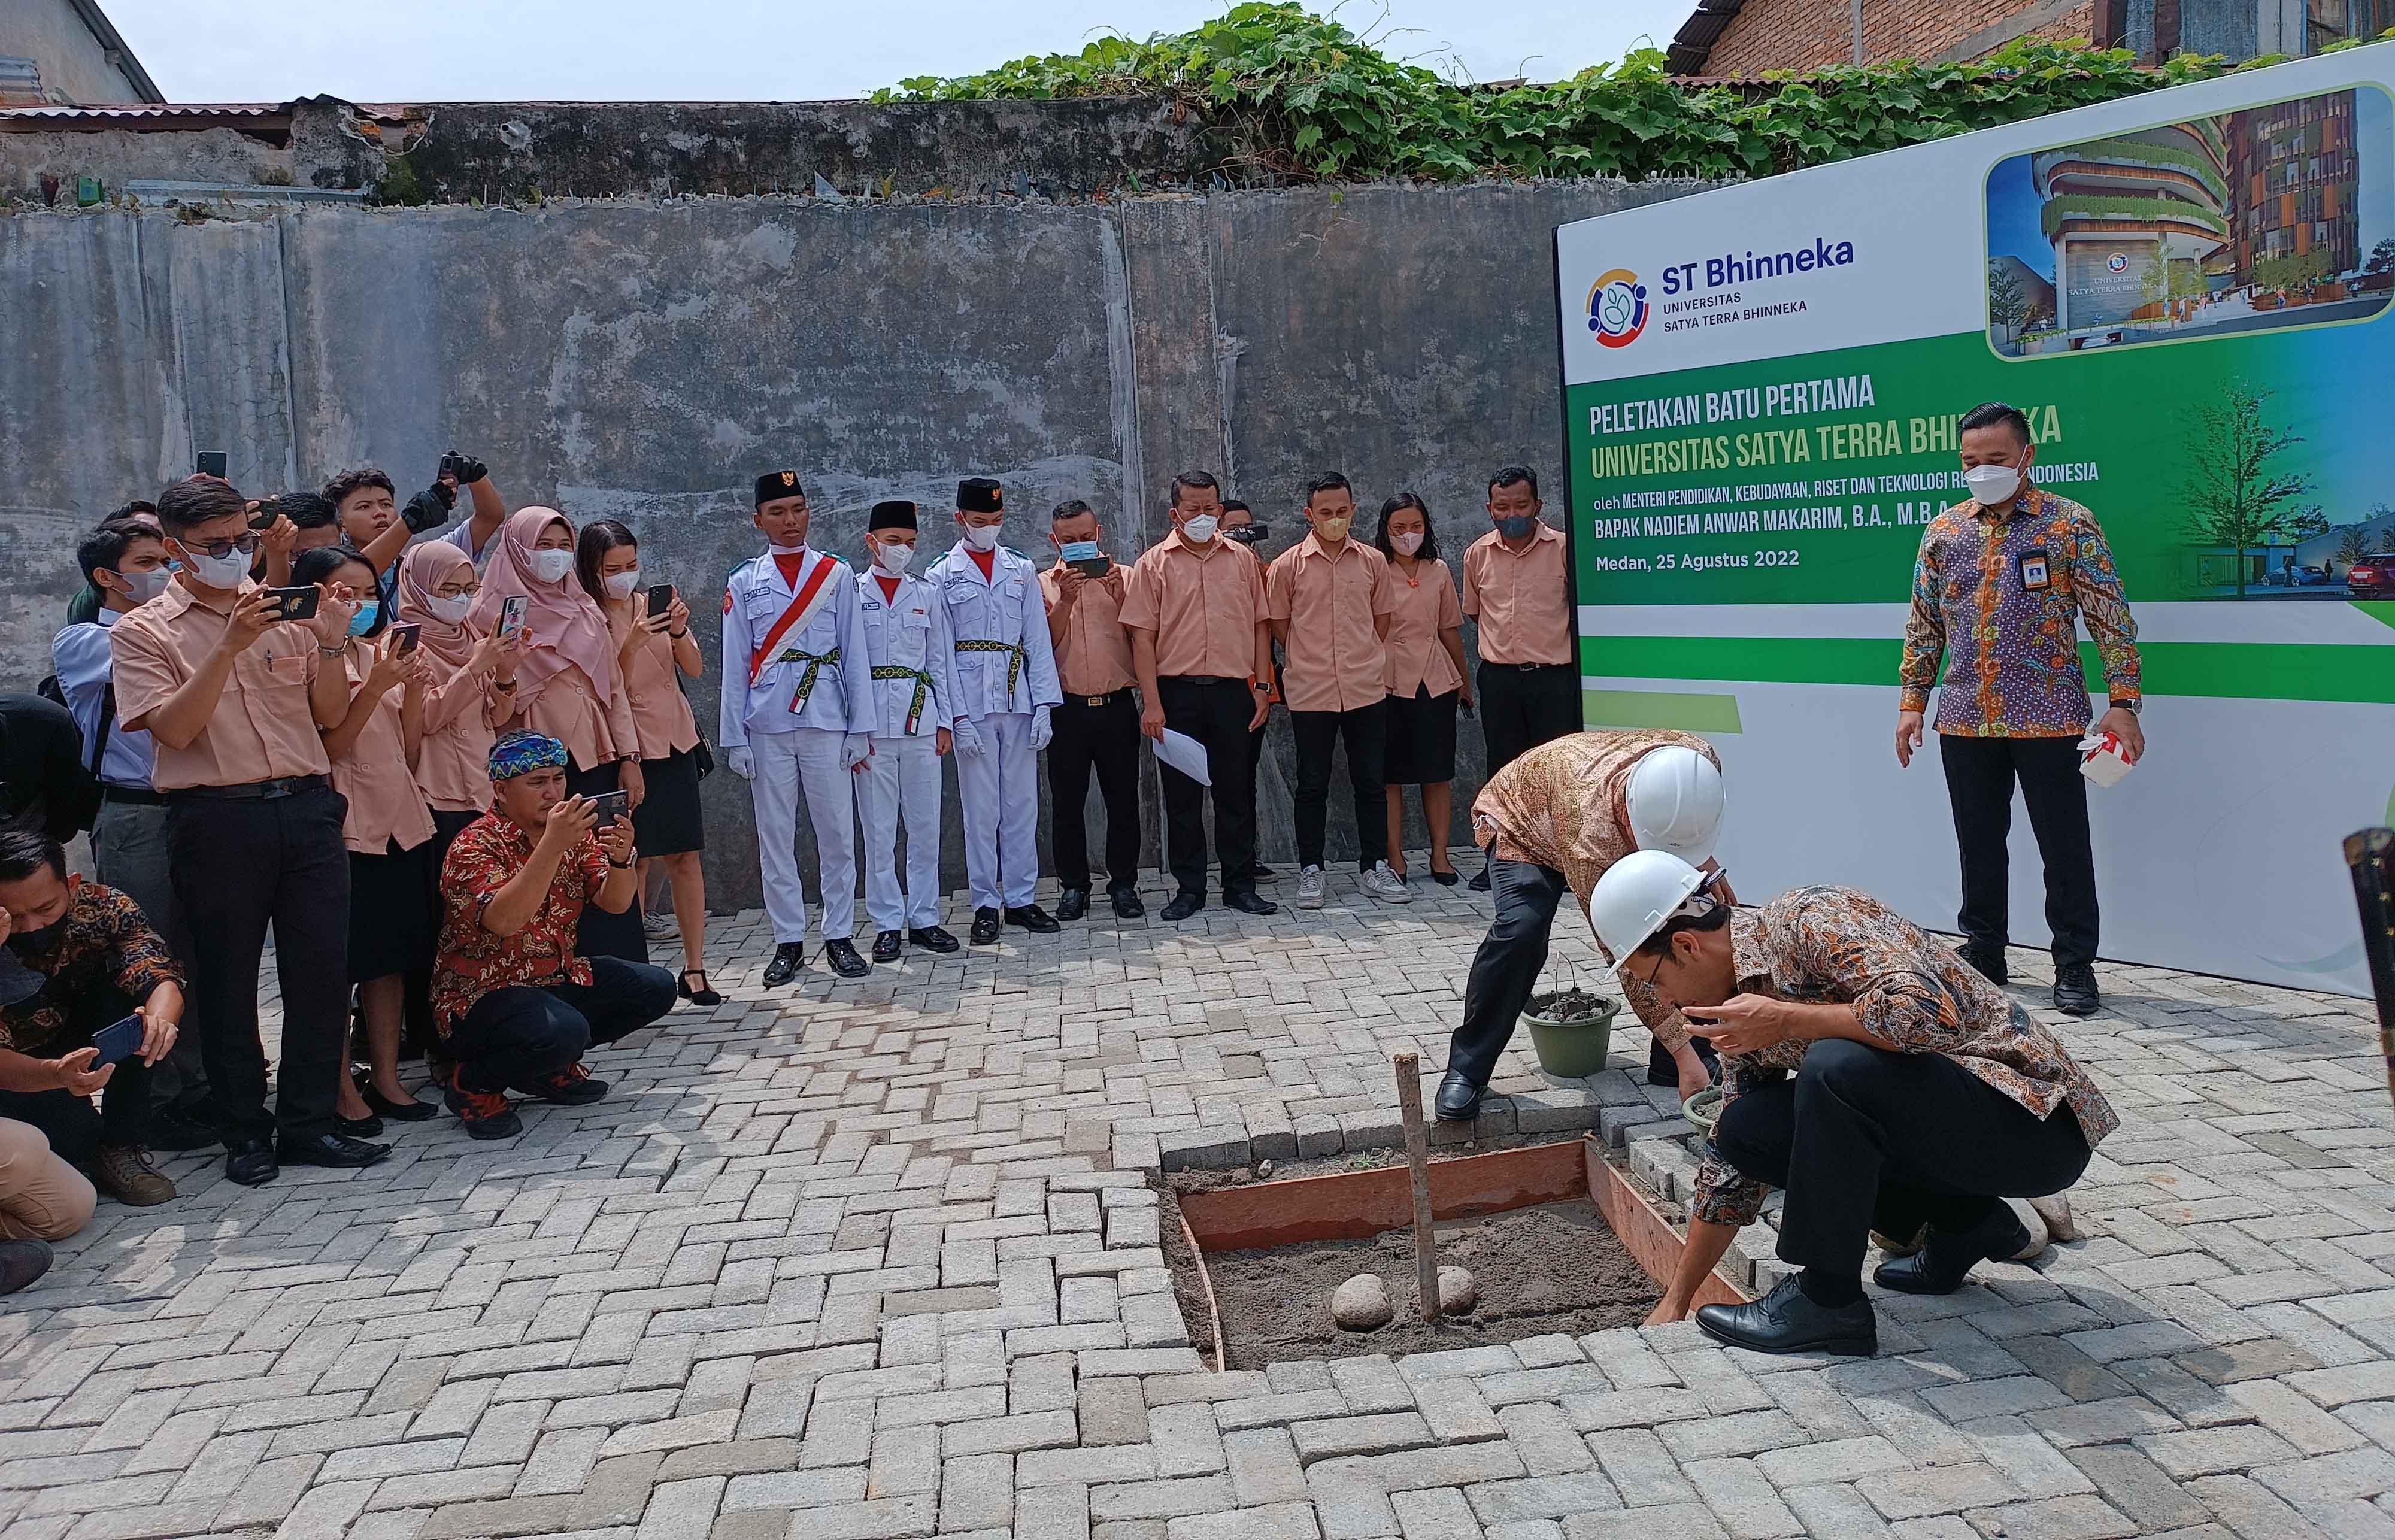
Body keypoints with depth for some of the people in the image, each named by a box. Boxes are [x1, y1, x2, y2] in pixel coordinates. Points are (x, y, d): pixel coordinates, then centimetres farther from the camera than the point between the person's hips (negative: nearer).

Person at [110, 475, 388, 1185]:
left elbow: (331, 715, 10)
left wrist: (331, 645, -6)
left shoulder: (287, 614, 12)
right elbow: (174, 729, -11)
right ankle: (245, 1132, 18)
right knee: (227, 979, 5)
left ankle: (307, 1123, 16)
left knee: (323, 970, 3)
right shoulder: (143, 632, 3)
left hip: (306, 807, 3)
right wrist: (229, 647, -18)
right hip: (218, 819, -3)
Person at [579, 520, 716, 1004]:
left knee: (685, 857, 2)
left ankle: (694, 968, 6)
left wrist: (679, 632, -18)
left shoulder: (653, 603, 6)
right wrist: (631, 645, -25)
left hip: (675, 741, 4)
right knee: (637, 861, -5)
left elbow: (695, 670, 0)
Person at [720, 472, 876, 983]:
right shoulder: (743, 583, 8)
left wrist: (860, 729, 0)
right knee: (775, 840, 5)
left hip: (826, 722, -1)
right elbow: (735, 667, 7)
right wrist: (734, 739, 2)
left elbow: (855, 655, 5)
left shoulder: (837, 575, 6)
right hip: (767, 729, 1)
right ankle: (789, 944, 14)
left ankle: (840, 938, 12)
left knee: (836, 834, 2)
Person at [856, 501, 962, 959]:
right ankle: (887, 925, 9)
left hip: (921, 720, 3)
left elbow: (940, 661, 12)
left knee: (925, 826, 5)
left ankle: (924, 919, 15)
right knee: (879, 830, 1)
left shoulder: (927, 595, 12)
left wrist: (945, 722, 6)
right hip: (871, 726, -3)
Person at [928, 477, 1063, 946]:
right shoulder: (941, 577, 3)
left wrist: (1044, 704, 0)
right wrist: (957, 715, -8)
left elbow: (1037, 639, 8)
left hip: (1018, 700, 2)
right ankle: (986, 904, 8)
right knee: (981, 808, 1)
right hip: (971, 703, -2)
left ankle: (1020, 899, 14)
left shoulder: (1021, 570, 10)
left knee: (1022, 805, 5)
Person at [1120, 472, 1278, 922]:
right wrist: (1152, 702, -9)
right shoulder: (1154, 564, 2)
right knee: (1181, 795, 5)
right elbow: (1142, 636, -3)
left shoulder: (1242, 560, 9)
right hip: (1177, 692, -1)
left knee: (1237, 791, 6)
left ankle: (1241, 885, 16)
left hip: (1233, 690, 2)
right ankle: (1189, 888, 15)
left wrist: (1263, 687, 3)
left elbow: (1259, 626, 11)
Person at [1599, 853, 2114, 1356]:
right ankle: (1967, 1222, 12)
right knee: (1744, 1128, -1)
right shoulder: (1743, 1004, 7)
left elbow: (1930, 1015, -35)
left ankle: (1829, 1300, -13)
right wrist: (1675, 1301, 17)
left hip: (2034, 1117, -9)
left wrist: (1784, 1020, -23)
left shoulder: (1809, 918, -18)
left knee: (1835, 1067, -31)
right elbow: (1729, 1165, 15)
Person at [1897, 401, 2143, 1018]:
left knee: (2065, 846, 2)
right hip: (1965, 719, 4)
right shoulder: (1944, 531, 9)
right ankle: (1983, 955, 24)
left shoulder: (2070, 523, -1)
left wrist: (2123, 701, -10)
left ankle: (2075, 967, 12)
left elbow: (2111, 618, -3)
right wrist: (1912, 700, 9)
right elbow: (1924, 623, 14)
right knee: (1978, 845, 12)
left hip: (2047, 718, -3)